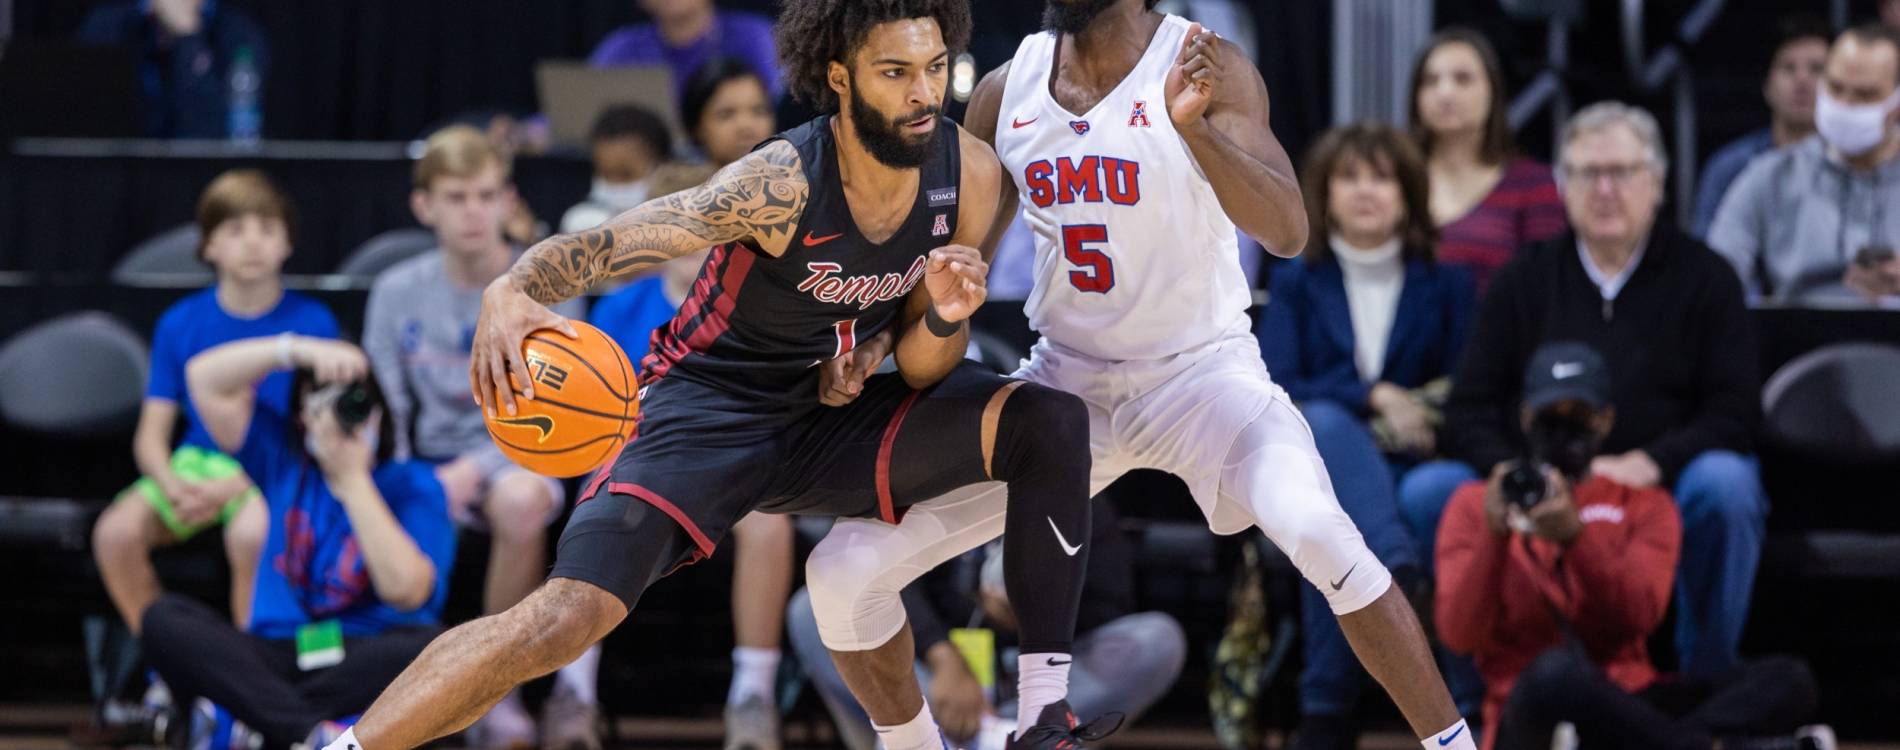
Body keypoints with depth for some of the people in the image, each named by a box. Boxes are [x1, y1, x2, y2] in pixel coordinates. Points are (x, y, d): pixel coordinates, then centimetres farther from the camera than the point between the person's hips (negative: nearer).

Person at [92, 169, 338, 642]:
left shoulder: (311, 321, -2)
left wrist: (229, 489, -17)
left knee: (251, 532, -37)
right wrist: (173, 486, -18)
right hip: (195, 464, 3)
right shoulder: (180, 324, 5)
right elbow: (151, 435, 5)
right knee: (115, 531, -25)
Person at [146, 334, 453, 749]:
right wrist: (299, 348, -7)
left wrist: (353, 478, -9)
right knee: (164, 617, -22)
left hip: (364, 667, -3)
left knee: (429, 646, -36)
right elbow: (205, 376, 7)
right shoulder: (282, 457, 14)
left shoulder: (413, 485, 2)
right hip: (278, 659, 3)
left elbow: (406, 590, -14)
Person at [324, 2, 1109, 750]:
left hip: (829, 412, 5)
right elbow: (610, 242, -35)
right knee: (566, 615, -24)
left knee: (1049, 423, -13)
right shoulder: (785, 180, -26)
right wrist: (512, 290, -56)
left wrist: (944, 319, -22)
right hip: (707, 409, -5)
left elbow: (918, 372, 1)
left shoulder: (970, 178, -10)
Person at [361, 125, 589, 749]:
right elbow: (385, 416, 7)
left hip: (520, 459, -3)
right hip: (428, 464, 3)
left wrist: (474, 470, -25)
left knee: (520, 498, -39)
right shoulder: (397, 293, 7)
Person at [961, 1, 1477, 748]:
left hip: (1203, 370, -5)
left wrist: (1193, 127, -42)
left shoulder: (1209, 71, -16)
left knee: (1321, 536, -27)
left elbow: (1287, 231, -28)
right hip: (1066, 376, 5)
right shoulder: (1006, 90, -4)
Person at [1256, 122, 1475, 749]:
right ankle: (1403, 571, -62)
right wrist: (1371, 396, -12)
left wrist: (1417, 413, -15)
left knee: (1333, 525, -39)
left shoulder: (1448, 285, 17)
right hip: (1310, 465, 1)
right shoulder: (1297, 284, 18)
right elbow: (1272, 391, 2)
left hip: (1410, 471, -1)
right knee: (1323, 424, -39)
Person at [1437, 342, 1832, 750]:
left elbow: (1640, 616, -5)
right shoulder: (1475, 504, 11)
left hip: (1629, 704, 3)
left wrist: (1575, 535, -20)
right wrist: (1495, 536, -17)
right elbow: (1459, 636, -3)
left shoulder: (1643, 503, 15)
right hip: (1531, 714, -3)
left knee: (1788, 682, -21)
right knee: (1558, 671, -41)